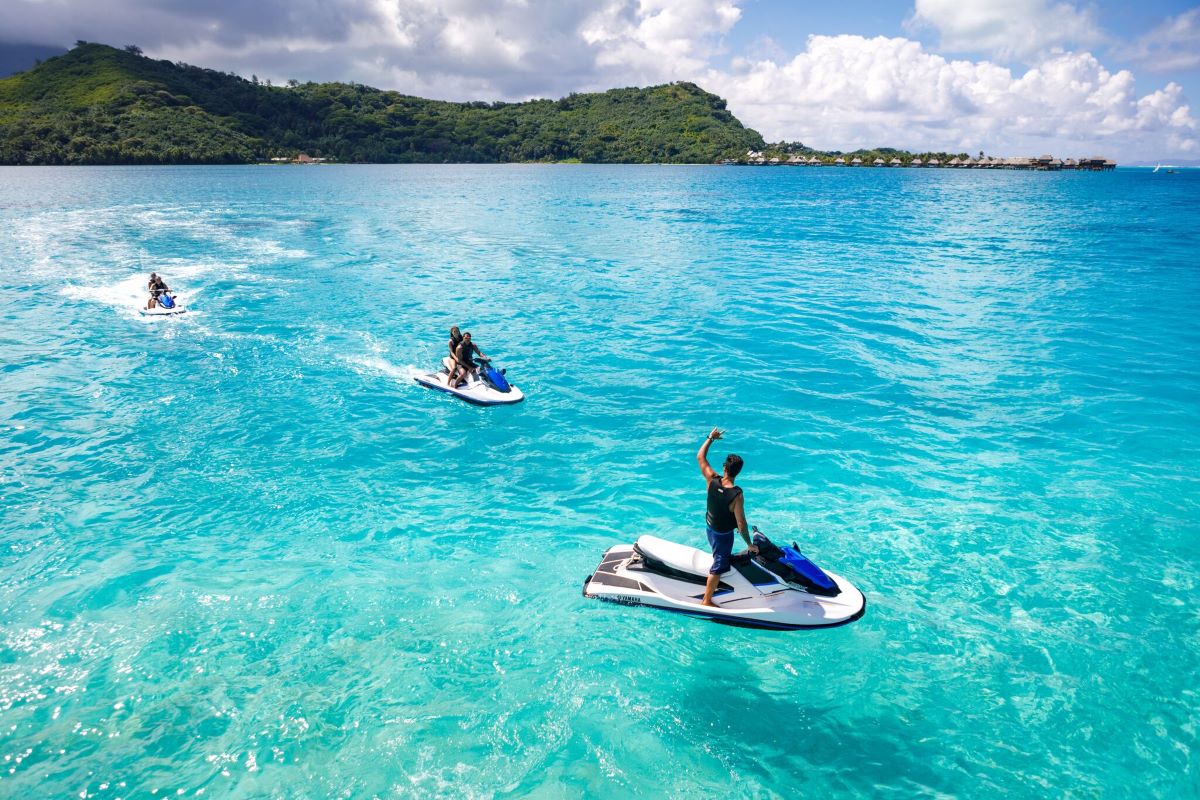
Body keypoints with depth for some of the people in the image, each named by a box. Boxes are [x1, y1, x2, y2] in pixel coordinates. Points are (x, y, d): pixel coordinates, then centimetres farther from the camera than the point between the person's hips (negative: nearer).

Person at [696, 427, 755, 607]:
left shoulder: (712, 480, -24)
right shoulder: (737, 495, -36)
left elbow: (700, 457, -10)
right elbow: (741, 523, -28)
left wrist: (710, 438, -1)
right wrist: (749, 544, -15)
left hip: (710, 528, 6)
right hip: (724, 534, -6)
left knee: (719, 554, 35)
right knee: (719, 567, 12)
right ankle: (707, 600, 25)